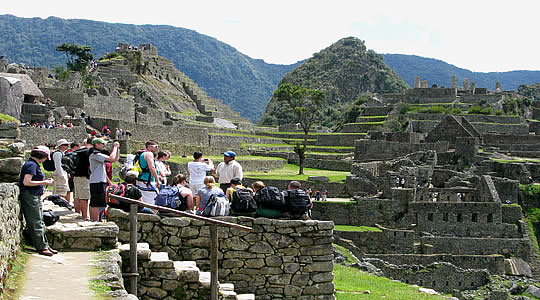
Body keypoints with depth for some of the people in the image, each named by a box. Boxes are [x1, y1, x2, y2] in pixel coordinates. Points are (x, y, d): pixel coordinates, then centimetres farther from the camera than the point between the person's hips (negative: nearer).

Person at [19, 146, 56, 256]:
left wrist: (43, 180, 13)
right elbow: (26, 182, -23)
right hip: (30, 196, -11)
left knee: (40, 222, 13)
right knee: (36, 223, -6)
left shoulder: (34, 164, 15)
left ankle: (45, 245, 18)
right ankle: (42, 247, -2)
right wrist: (43, 183, -16)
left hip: (35, 197, 11)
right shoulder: (32, 165, -16)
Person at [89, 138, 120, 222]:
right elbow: (112, 159, -22)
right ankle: (96, 222, -11)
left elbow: (115, 159, 21)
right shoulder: (95, 154, -12)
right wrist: (115, 147, -9)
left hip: (101, 182, 10)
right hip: (97, 182, -10)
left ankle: (92, 221, 18)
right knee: (97, 205, -11)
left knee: (93, 204, 13)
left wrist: (117, 149, 11)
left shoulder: (99, 154, 19)